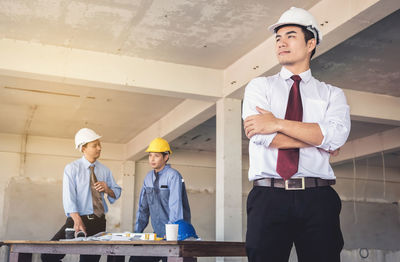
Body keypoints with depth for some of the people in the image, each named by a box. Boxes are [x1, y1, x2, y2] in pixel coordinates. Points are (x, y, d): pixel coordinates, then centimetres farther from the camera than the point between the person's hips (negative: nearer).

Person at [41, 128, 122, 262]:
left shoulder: (104, 170, 12)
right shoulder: (72, 168, -1)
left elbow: (117, 193, 20)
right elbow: (69, 197, -14)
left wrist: (107, 189, -5)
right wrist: (77, 221, -30)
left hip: (99, 222, 4)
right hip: (77, 219, -3)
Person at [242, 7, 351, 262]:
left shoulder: (332, 94, 13)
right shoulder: (259, 86, 12)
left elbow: (337, 135, -8)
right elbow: (263, 135, -6)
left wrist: (278, 124, -12)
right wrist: (320, 139, -4)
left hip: (318, 201, 1)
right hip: (269, 197, 0)